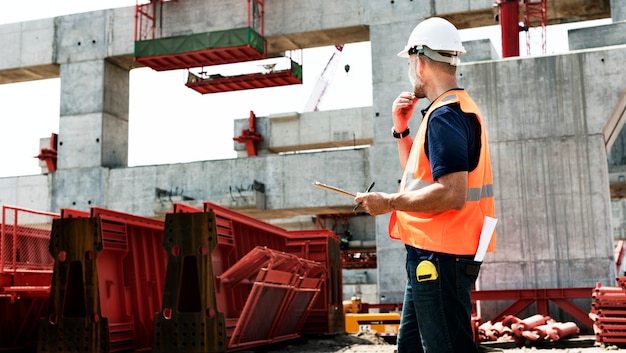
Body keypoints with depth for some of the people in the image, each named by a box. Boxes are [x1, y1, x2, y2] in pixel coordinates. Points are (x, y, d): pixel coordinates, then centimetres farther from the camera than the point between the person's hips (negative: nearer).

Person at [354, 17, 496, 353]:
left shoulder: (444, 116, -17)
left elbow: (451, 194, -27)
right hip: (432, 255, 11)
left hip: (439, 258, -11)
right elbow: (420, 176, 23)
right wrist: (401, 130, 13)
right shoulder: (457, 109, 16)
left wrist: (389, 202, -17)